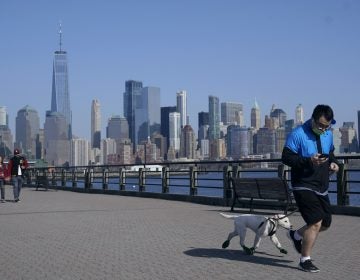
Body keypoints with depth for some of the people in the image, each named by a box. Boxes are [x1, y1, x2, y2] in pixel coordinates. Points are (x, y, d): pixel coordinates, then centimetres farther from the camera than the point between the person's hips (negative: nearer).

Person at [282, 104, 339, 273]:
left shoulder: (328, 134, 8)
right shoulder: (298, 134, -14)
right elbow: (286, 157, -16)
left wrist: (333, 163, 1)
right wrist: (308, 160, -28)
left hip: (322, 188, 8)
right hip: (304, 187, -8)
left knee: (325, 223, 13)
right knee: (316, 222, -14)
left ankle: (296, 235, 39)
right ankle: (305, 260, 2)